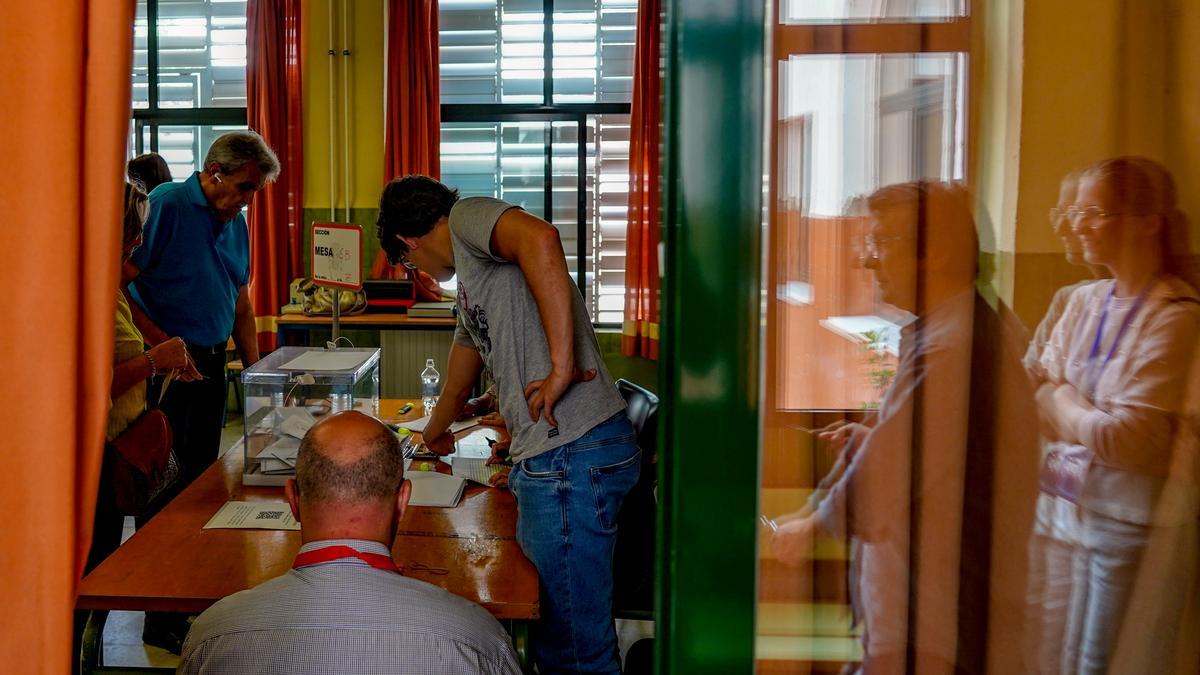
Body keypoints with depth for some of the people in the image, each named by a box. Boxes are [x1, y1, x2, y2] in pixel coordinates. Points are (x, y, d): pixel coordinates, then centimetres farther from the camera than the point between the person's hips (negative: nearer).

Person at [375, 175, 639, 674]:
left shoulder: (468, 217, -1)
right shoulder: (469, 283, 27)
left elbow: (541, 240, -25)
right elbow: (458, 385, 42)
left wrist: (562, 366, -25)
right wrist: (433, 435, 60)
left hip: (573, 453, -10)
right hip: (544, 457, 10)